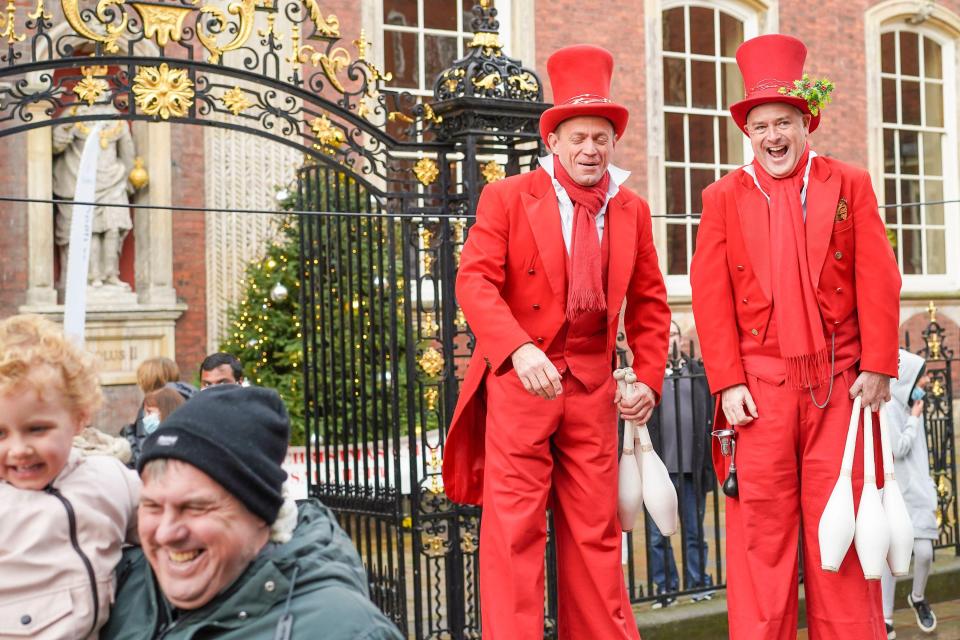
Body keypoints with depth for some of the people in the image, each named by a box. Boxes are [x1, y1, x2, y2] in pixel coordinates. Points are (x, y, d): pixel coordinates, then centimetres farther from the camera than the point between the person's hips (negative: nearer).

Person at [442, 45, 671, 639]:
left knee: (596, 529, 8)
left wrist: (649, 378, 3)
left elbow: (649, 303, 15)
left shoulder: (632, 210, 10)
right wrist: (519, 350, -24)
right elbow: (476, 281, -9)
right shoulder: (507, 197, -1)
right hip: (520, 380, -3)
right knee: (514, 529, -2)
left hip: (594, 386, 3)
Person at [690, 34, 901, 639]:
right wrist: (727, 382, -6)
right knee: (762, 525, 2)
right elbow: (711, 296, 1)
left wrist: (878, 367, -4)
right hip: (760, 385, 0)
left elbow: (878, 282, 3)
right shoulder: (724, 196, 7)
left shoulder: (850, 185, 8)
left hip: (839, 383, 0)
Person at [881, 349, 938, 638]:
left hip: (917, 490, 6)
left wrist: (928, 487, 18)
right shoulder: (887, 407, -13)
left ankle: (918, 598, 25)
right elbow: (898, 449, -17)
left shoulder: (909, 405, 10)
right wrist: (915, 418, -6)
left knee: (924, 551, -4)